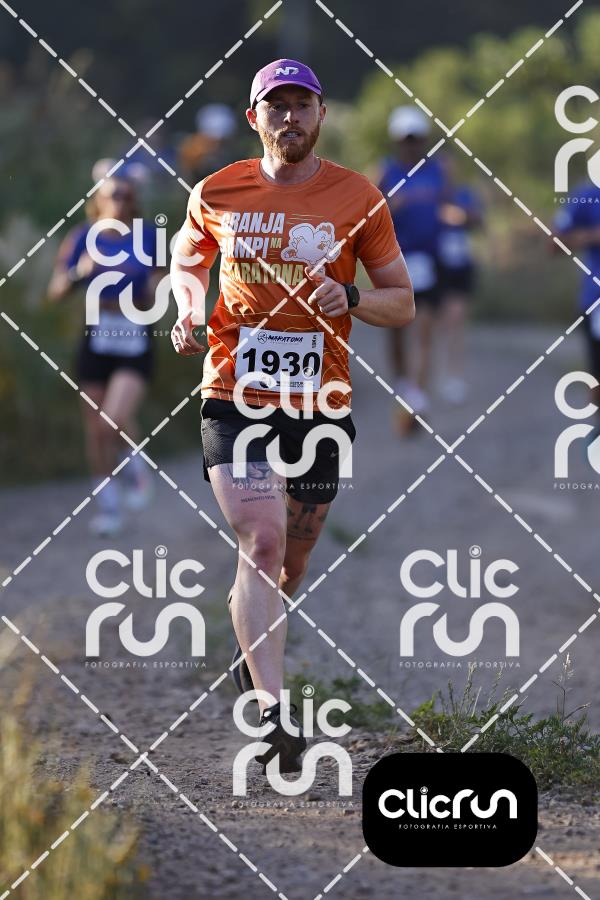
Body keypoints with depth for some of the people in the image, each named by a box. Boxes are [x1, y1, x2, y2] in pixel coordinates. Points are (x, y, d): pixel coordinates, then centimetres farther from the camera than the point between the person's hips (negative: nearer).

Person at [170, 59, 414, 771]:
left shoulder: (358, 199, 0)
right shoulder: (216, 194, 2)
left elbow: (403, 303, 6)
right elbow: (186, 260, 22)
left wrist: (350, 299, -15)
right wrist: (188, 309, 0)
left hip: (321, 404, 2)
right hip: (235, 394, -2)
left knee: (293, 558, 15)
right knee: (262, 543, -18)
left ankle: (251, 640, 47)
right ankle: (273, 710, -25)